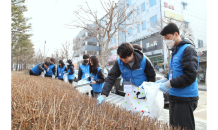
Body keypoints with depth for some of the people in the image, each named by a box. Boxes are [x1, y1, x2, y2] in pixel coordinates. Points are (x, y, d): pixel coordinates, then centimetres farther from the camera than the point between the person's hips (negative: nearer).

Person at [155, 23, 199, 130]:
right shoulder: (175, 51, 16)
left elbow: (190, 75, -20)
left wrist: (169, 84, -18)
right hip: (174, 97, 9)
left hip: (185, 98, -9)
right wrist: (164, 80, 6)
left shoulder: (188, 49, -12)